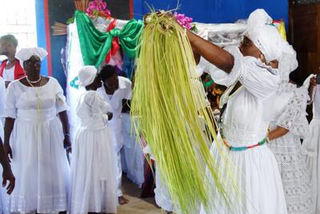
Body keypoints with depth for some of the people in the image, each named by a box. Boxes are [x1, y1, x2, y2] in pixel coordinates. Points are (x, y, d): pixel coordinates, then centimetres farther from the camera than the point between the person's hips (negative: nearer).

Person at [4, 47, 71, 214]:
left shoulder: (52, 83, -1)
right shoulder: (15, 86, -5)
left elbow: (62, 111, 4)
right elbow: (10, 116, -3)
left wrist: (66, 135, 2)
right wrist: (6, 142, -4)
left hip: (51, 134, 2)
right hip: (26, 136, -1)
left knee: (55, 172, 8)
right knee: (28, 173, 6)